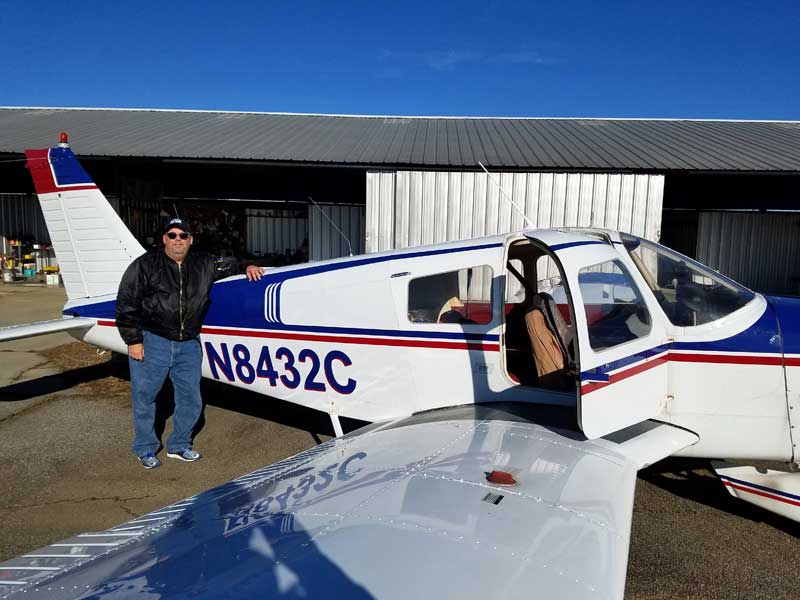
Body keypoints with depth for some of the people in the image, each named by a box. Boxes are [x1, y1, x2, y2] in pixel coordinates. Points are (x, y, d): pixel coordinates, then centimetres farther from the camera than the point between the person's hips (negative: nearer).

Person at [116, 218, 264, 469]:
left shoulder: (204, 264, 6)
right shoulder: (145, 265, -6)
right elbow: (126, 304, -5)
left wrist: (248, 266, 2)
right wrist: (133, 340, -9)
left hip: (188, 345, 4)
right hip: (151, 342, -4)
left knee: (191, 400, 10)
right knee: (144, 397, 7)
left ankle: (179, 445, 30)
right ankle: (145, 448, 27)